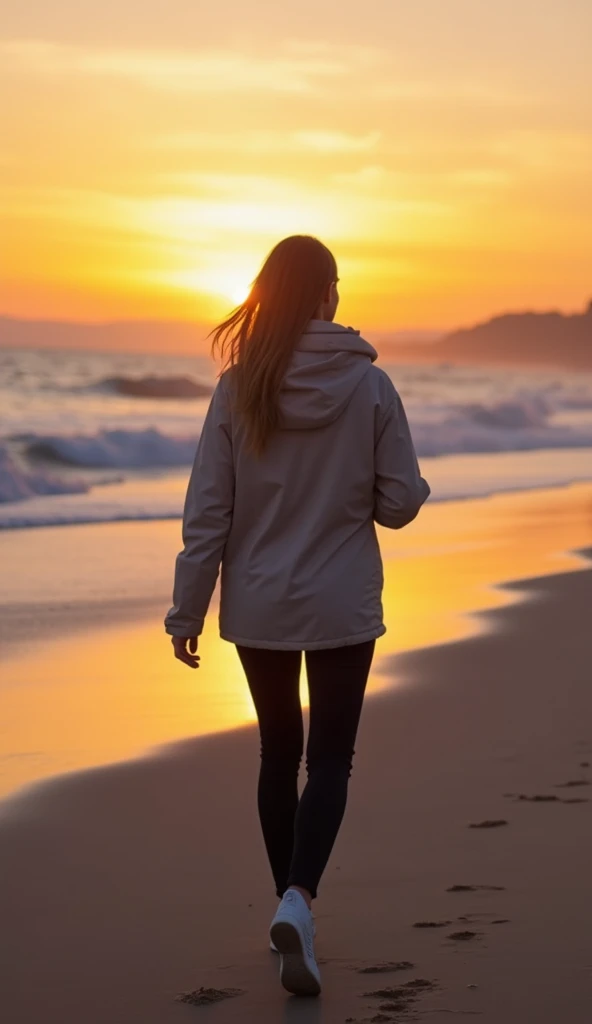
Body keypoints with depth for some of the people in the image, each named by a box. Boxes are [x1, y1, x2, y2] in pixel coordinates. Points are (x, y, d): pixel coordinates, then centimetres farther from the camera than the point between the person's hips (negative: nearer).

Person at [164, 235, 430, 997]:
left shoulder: (238, 388, -8)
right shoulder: (369, 385, -11)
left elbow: (207, 512, -6)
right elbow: (400, 503, -6)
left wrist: (186, 611, 1)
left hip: (259, 607, 2)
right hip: (343, 606, -2)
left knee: (279, 753, 18)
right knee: (330, 760, 5)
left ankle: (289, 907, 25)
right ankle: (298, 901, -17)